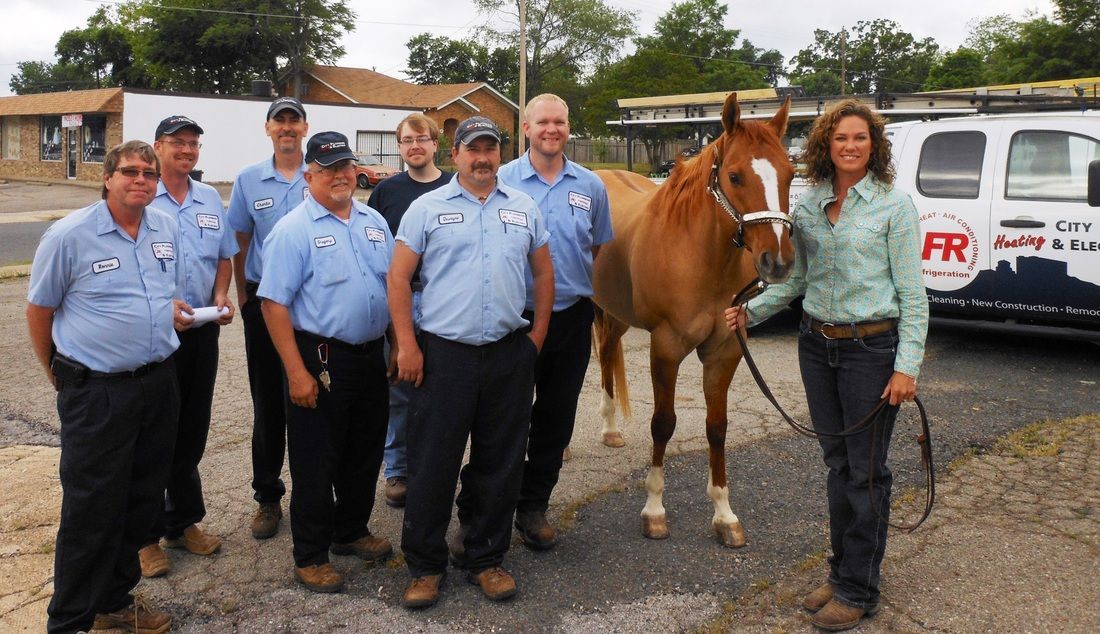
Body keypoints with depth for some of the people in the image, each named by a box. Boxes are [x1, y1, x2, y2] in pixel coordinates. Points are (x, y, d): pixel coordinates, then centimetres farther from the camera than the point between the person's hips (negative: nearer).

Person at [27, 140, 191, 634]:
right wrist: (56, 373, 7)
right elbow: (39, 308, 0)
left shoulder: (168, 229, 6)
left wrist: (174, 306, 6)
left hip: (158, 383, 6)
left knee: (143, 500, 14)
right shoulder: (69, 235, -10)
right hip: (96, 390, -6)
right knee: (92, 509, 0)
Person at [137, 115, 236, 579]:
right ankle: (145, 535, 16)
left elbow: (224, 256, 17)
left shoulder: (210, 199, 11)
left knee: (192, 432, 14)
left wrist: (221, 297, 0)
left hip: (202, 330, 5)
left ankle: (183, 522, 29)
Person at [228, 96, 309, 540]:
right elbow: (240, 243, 9)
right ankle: (267, 496, 19)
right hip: (265, 300, 1)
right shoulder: (248, 180, 6)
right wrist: (242, 296, 4)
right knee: (268, 402, 7)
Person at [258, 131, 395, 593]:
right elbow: (275, 303, -14)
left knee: (365, 452, 18)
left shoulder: (374, 222, 9)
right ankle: (310, 557, 20)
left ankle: (351, 532, 38)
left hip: (371, 356, 6)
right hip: (321, 359, -6)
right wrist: (296, 372, -19)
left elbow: (394, 286, 17)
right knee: (315, 462, 4)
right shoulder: (294, 230, -10)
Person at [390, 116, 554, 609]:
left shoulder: (524, 208, 10)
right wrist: (407, 345, -8)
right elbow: (399, 277, -1)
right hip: (443, 354, -3)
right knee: (432, 463, 4)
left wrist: (538, 334, 7)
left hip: (510, 355, 3)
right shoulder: (427, 208, 1)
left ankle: (486, 558, 28)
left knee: (500, 463, 11)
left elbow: (543, 273, 15)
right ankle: (424, 566, 20)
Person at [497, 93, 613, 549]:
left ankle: (533, 505, 26)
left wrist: (586, 287, 4)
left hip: (572, 316, 3)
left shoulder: (590, 186, 4)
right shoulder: (501, 181, -4)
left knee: (556, 417, 11)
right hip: (514, 315, -3)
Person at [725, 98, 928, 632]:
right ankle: (841, 571, 30)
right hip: (817, 344, 5)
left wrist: (907, 366, -15)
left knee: (865, 471, 3)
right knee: (837, 463, 15)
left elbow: (912, 292, -9)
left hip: (872, 348, -5)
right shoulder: (808, 204, 6)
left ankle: (858, 591, 16)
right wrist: (751, 311, -2)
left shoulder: (894, 204, -8)